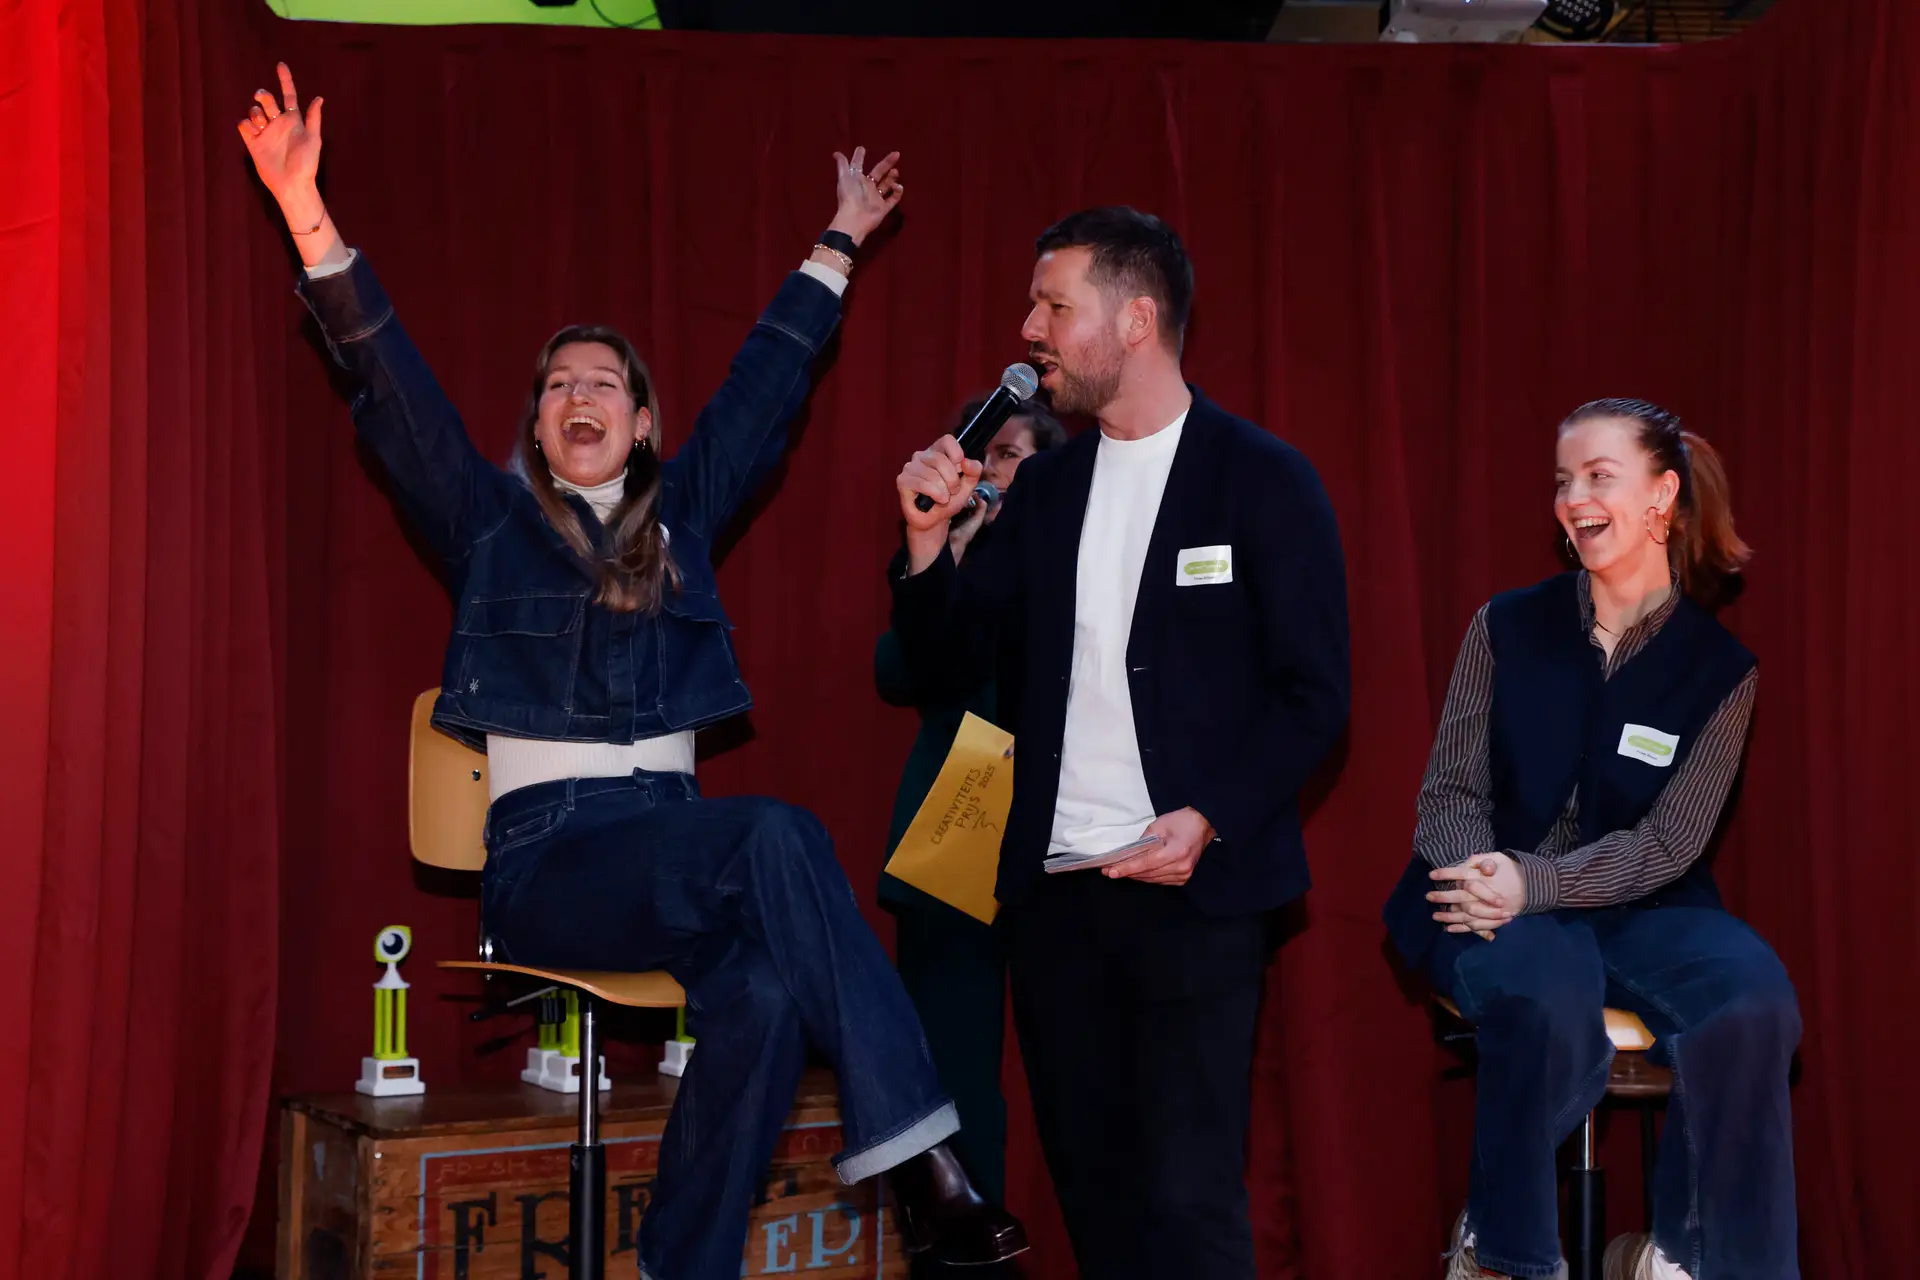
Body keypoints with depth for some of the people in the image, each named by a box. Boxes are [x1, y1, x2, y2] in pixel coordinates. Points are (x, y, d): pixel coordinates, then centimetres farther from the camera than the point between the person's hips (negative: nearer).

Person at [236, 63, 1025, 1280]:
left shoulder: (681, 516, 18)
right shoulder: (491, 520, 9)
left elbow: (764, 387, 24)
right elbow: (392, 389, -1)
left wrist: (837, 246, 29)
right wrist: (311, 223, -12)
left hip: (672, 847, 4)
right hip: (543, 856, -3)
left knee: (765, 993, -31)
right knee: (779, 836, -32)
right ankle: (918, 1154, -34)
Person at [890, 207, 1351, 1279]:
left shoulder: (1265, 480, -3)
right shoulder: (1046, 487, 13)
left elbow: (1314, 695, -6)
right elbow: (947, 659, 14)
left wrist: (1208, 820, -17)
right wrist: (928, 538, -2)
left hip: (1193, 887, -5)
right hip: (1054, 892, 6)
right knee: (1094, 1188, 10)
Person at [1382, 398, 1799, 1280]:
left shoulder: (1719, 669, 1)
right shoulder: (1506, 628, 3)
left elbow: (1666, 843, -6)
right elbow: (1450, 792, 2)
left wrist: (1533, 883, -22)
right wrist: (1485, 879, -21)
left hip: (1634, 905, 1)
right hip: (1493, 906, -1)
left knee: (1751, 1001, -31)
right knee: (1552, 995, -37)